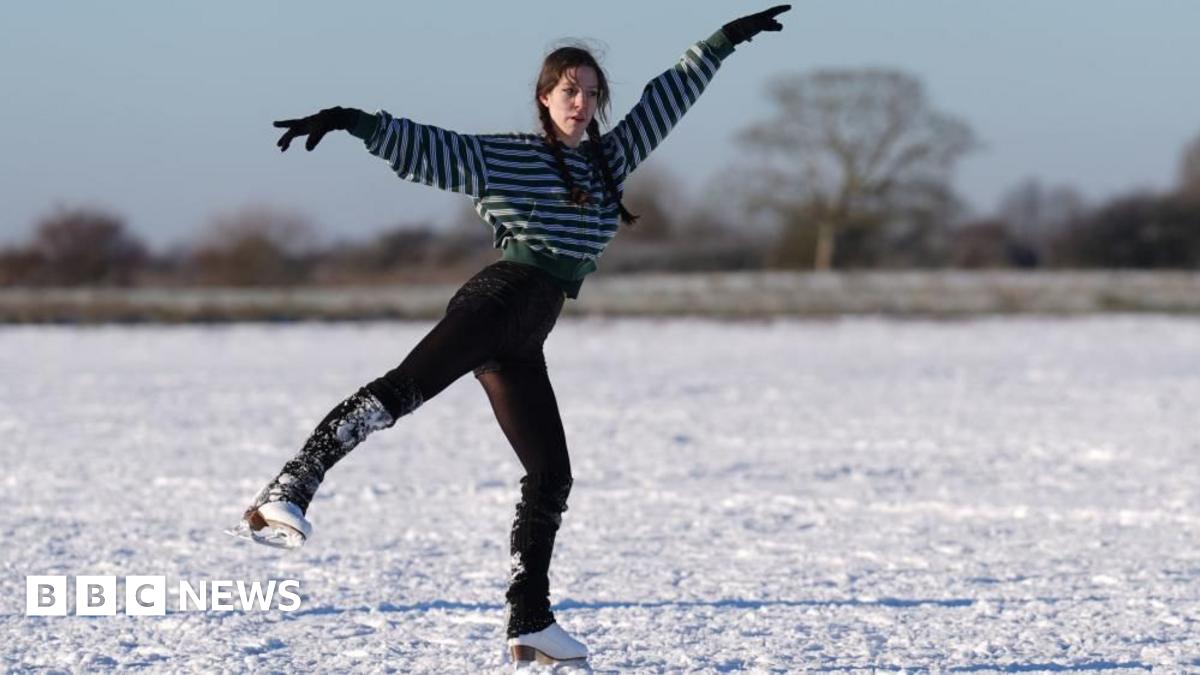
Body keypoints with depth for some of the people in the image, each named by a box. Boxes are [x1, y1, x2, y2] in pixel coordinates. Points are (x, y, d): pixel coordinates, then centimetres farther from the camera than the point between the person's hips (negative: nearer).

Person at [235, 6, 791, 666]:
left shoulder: (611, 157, 23)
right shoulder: (503, 158, 5)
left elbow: (668, 95, 28)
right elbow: (424, 147, -3)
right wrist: (351, 121, -17)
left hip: (522, 342, 7)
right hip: (501, 296, -7)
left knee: (550, 476, 5)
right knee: (406, 386, -29)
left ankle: (530, 623, 10)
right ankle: (289, 491, -42)